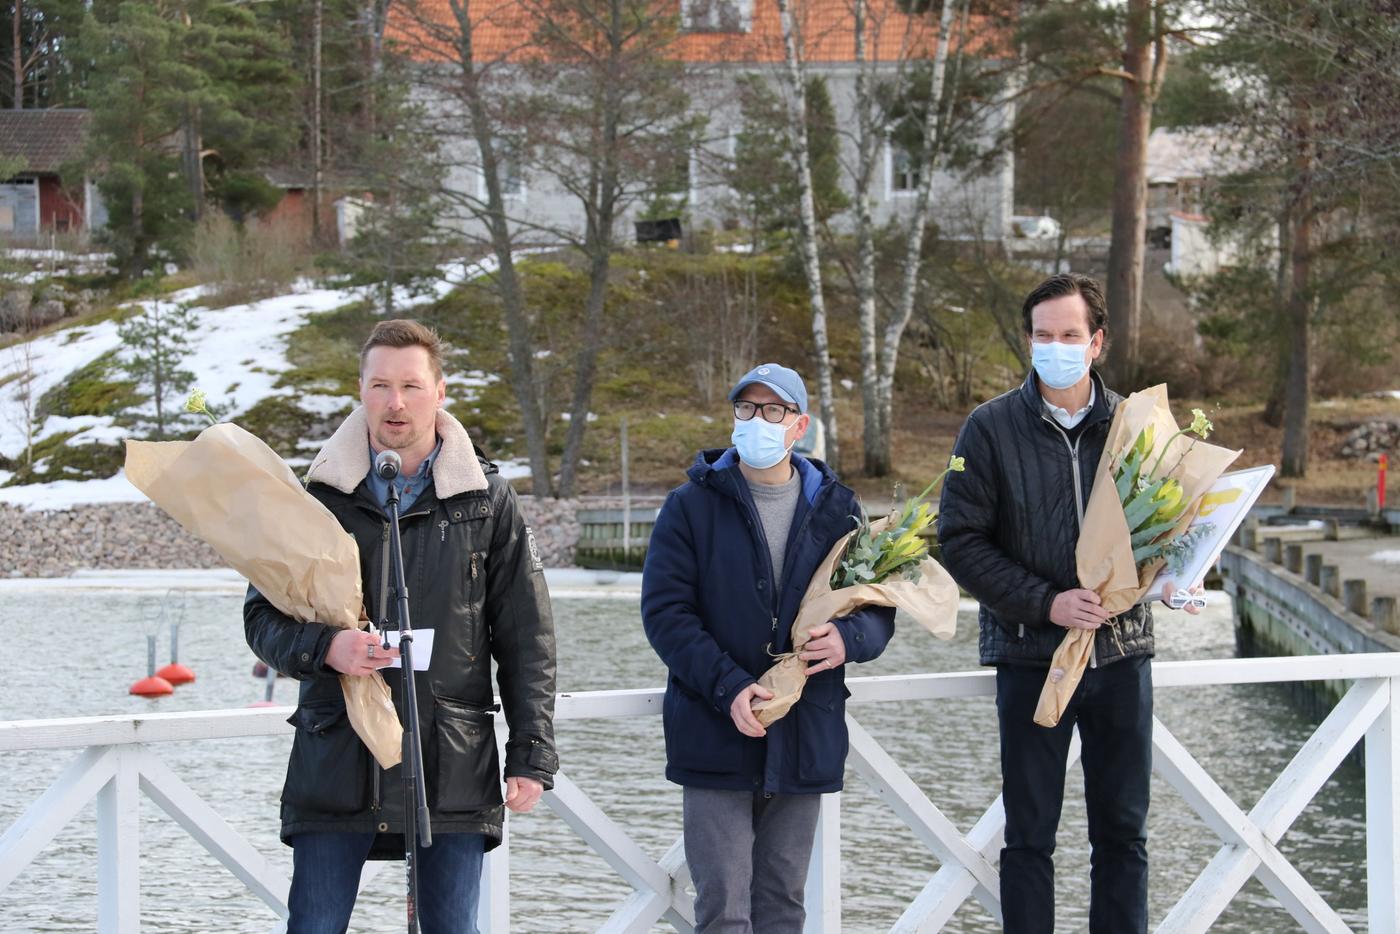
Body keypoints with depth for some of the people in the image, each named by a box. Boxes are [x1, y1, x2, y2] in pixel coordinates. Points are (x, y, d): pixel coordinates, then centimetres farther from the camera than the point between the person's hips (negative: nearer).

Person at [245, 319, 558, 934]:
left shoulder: (486, 500, 5)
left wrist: (532, 754, -1)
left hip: (454, 767, 0)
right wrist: (324, 647, -14)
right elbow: (262, 617, 7)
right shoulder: (319, 497, 6)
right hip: (336, 762, 0)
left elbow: (526, 639, 6)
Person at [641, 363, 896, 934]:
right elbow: (664, 610, -6)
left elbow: (880, 609, 13)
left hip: (805, 743, 3)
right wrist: (728, 687, -19)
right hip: (715, 739, -3)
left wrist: (849, 639, -12)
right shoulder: (692, 507, 1)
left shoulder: (835, 510, 10)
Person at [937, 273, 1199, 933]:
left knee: (1123, 832, 8)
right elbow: (960, 542, -6)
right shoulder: (991, 428, -3)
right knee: (1029, 836, 5)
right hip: (1030, 656, -2)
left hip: (1121, 649, 2)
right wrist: (1046, 604, -16)